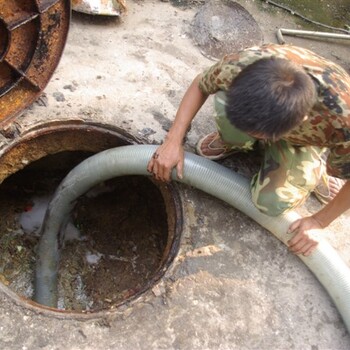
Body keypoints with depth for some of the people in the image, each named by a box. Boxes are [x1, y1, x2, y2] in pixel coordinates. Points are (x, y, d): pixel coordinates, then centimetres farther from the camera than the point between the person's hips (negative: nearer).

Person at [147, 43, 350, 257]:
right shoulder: (242, 64, -38)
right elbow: (200, 86, -15)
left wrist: (318, 222, -13)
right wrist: (173, 141, -20)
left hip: (304, 142, -1)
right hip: (269, 114, 2)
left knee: (271, 202, -25)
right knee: (224, 102, -32)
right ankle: (235, 142, 4)